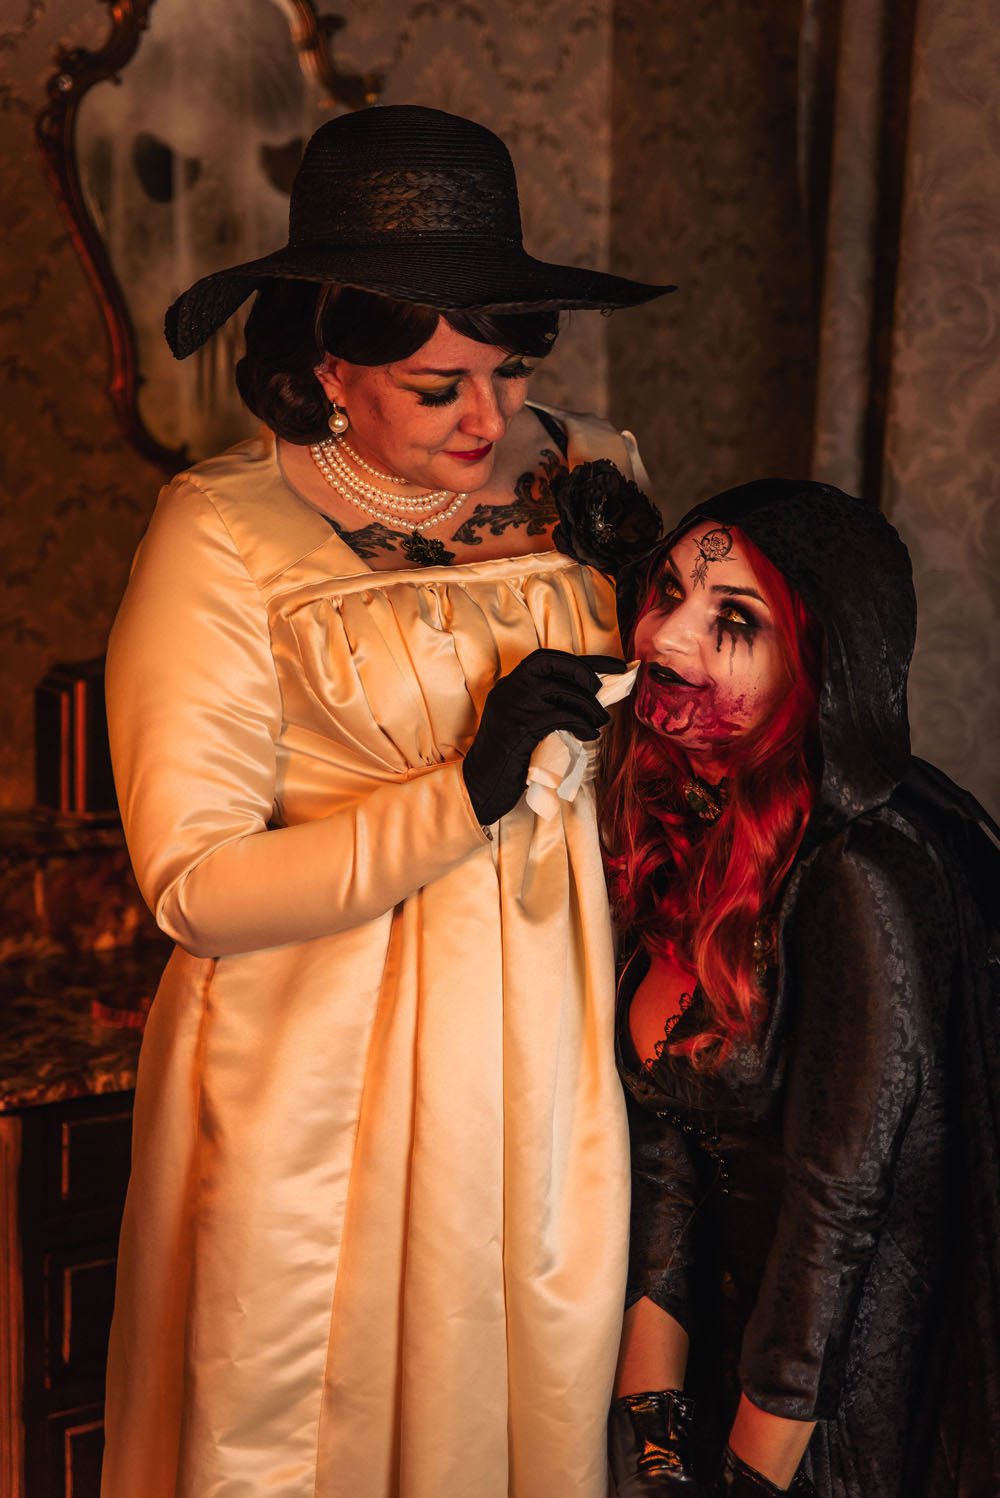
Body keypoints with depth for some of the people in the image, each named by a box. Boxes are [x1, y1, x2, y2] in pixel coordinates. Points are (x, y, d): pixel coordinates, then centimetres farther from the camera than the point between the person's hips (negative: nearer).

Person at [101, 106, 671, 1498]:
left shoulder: (585, 472, 2)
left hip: (547, 1053, 4)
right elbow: (196, 885, -16)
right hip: (324, 1080, -4)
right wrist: (463, 795, -24)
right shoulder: (225, 533, -12)